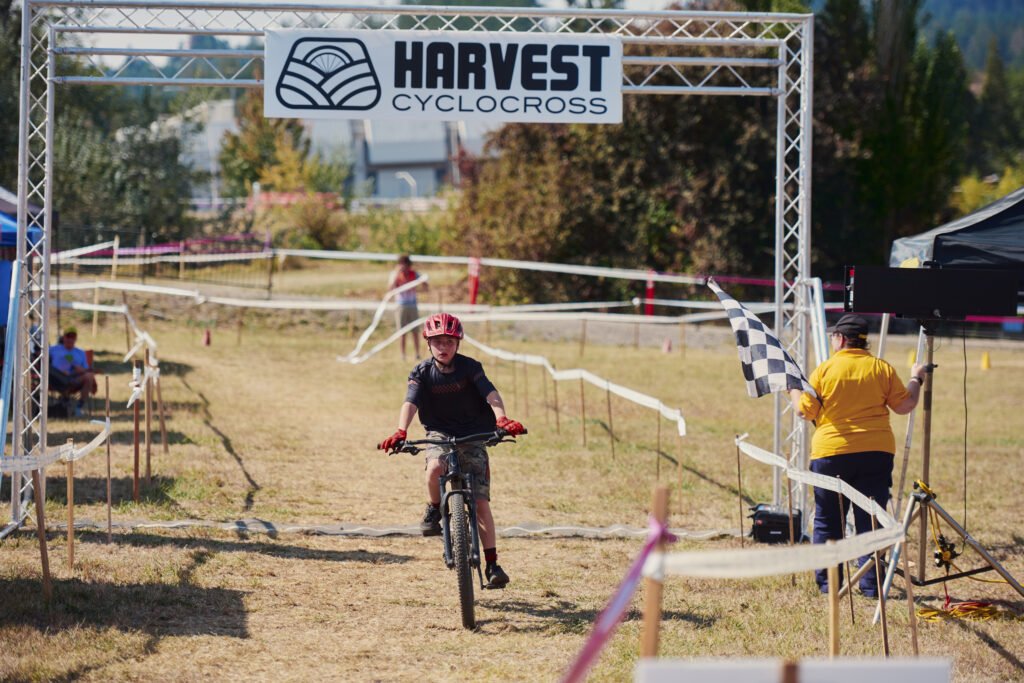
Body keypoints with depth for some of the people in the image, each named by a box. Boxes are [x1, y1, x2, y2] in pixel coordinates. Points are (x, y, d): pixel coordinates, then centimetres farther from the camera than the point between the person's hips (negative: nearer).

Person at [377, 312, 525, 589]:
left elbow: (491, 394, -21)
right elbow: (410, 403, -20)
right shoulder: (422, 373, -7)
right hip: (439, 434, 0)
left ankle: (492, 564, -4)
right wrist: (400, 432, -39)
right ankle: (434, 510, -4)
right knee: (435, 468, -36)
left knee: (480, 502, -9)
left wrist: (502, 419, -42)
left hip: (473, 436, 0)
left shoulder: (470, 367, -9)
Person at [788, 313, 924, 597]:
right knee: (871, 520, 6)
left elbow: (805, 411, 1)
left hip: (831, 452, -1)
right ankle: (871, 584, 3)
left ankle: (827, 582, 11)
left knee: (827, 522, 10)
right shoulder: (882, 369, 1)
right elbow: (904, 406, 4)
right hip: (876, 452, 1)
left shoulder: (823, 371, -3)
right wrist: (916, 380, 21)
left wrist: (793, 389, 20)